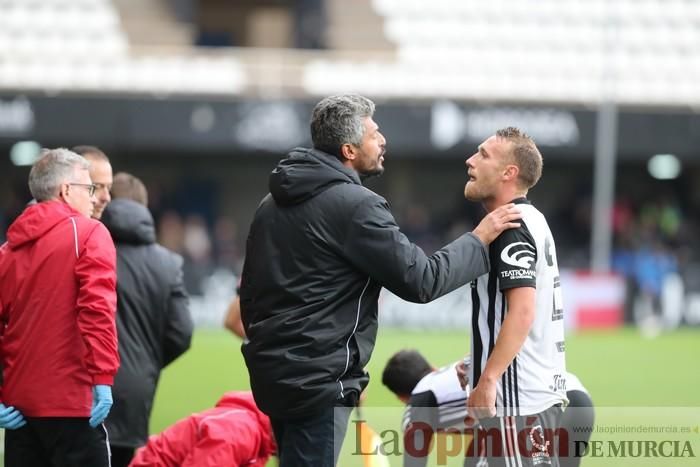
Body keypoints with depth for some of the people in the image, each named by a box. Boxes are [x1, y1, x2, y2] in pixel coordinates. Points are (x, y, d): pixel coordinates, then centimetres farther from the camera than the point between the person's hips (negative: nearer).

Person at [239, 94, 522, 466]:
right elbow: (421, 280, -13)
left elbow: (250, 288, 19)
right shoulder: (355, 205, -14)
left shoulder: (275, 202, 14)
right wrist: (479, 239, -2)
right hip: (318, 379, -9)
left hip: (274, 370, 9)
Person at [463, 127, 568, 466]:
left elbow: (522, 311, -23)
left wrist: (487, 380, -24)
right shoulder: (532, 222, 18)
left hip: (518, 399, -10)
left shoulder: (511, 227, -13)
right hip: (545, 390, 10)